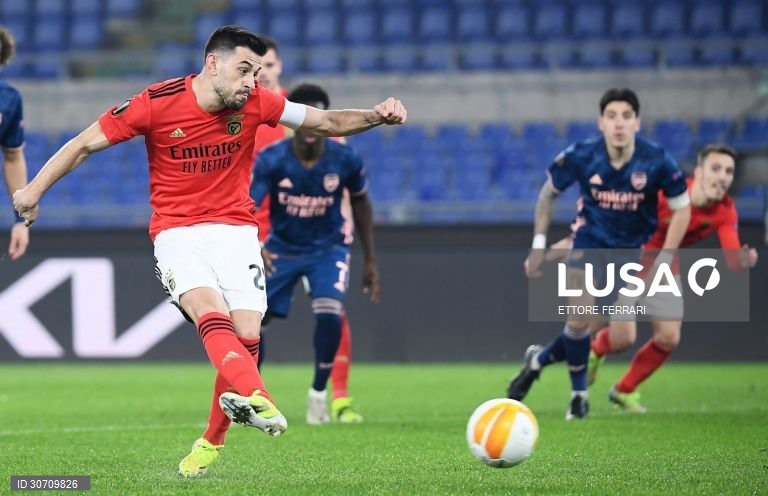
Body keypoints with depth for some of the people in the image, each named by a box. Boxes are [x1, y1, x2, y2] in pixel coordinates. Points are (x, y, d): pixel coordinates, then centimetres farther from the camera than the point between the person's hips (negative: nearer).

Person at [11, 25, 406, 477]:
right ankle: (257, 399, -55)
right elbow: (85, 144, -3)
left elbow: (328, 122, 6)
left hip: (236, 230, 3)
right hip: (177, 232, -3)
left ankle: (211, 443, 10)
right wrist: (34, 189, -4)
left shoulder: (256, 104, -4)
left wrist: (376, 116, -12)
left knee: (246, 337, -10)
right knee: (211, 313, -29)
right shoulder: (157, 104, -11)